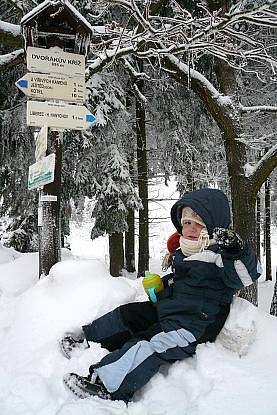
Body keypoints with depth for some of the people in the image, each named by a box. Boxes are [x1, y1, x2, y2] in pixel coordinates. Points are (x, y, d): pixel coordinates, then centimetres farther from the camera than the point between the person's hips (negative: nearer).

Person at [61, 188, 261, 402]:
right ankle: (88, 341, 23)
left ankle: (108, 386, -28)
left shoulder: (220, 254, -16)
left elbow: (248, 273, -32)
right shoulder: (184, 251, 11)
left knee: (149, 345, -26)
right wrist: (161, 284, 15)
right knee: (126, 314, 10)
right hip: (166, 310, 10)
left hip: (191, 329, -9)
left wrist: (237, 251, -47)